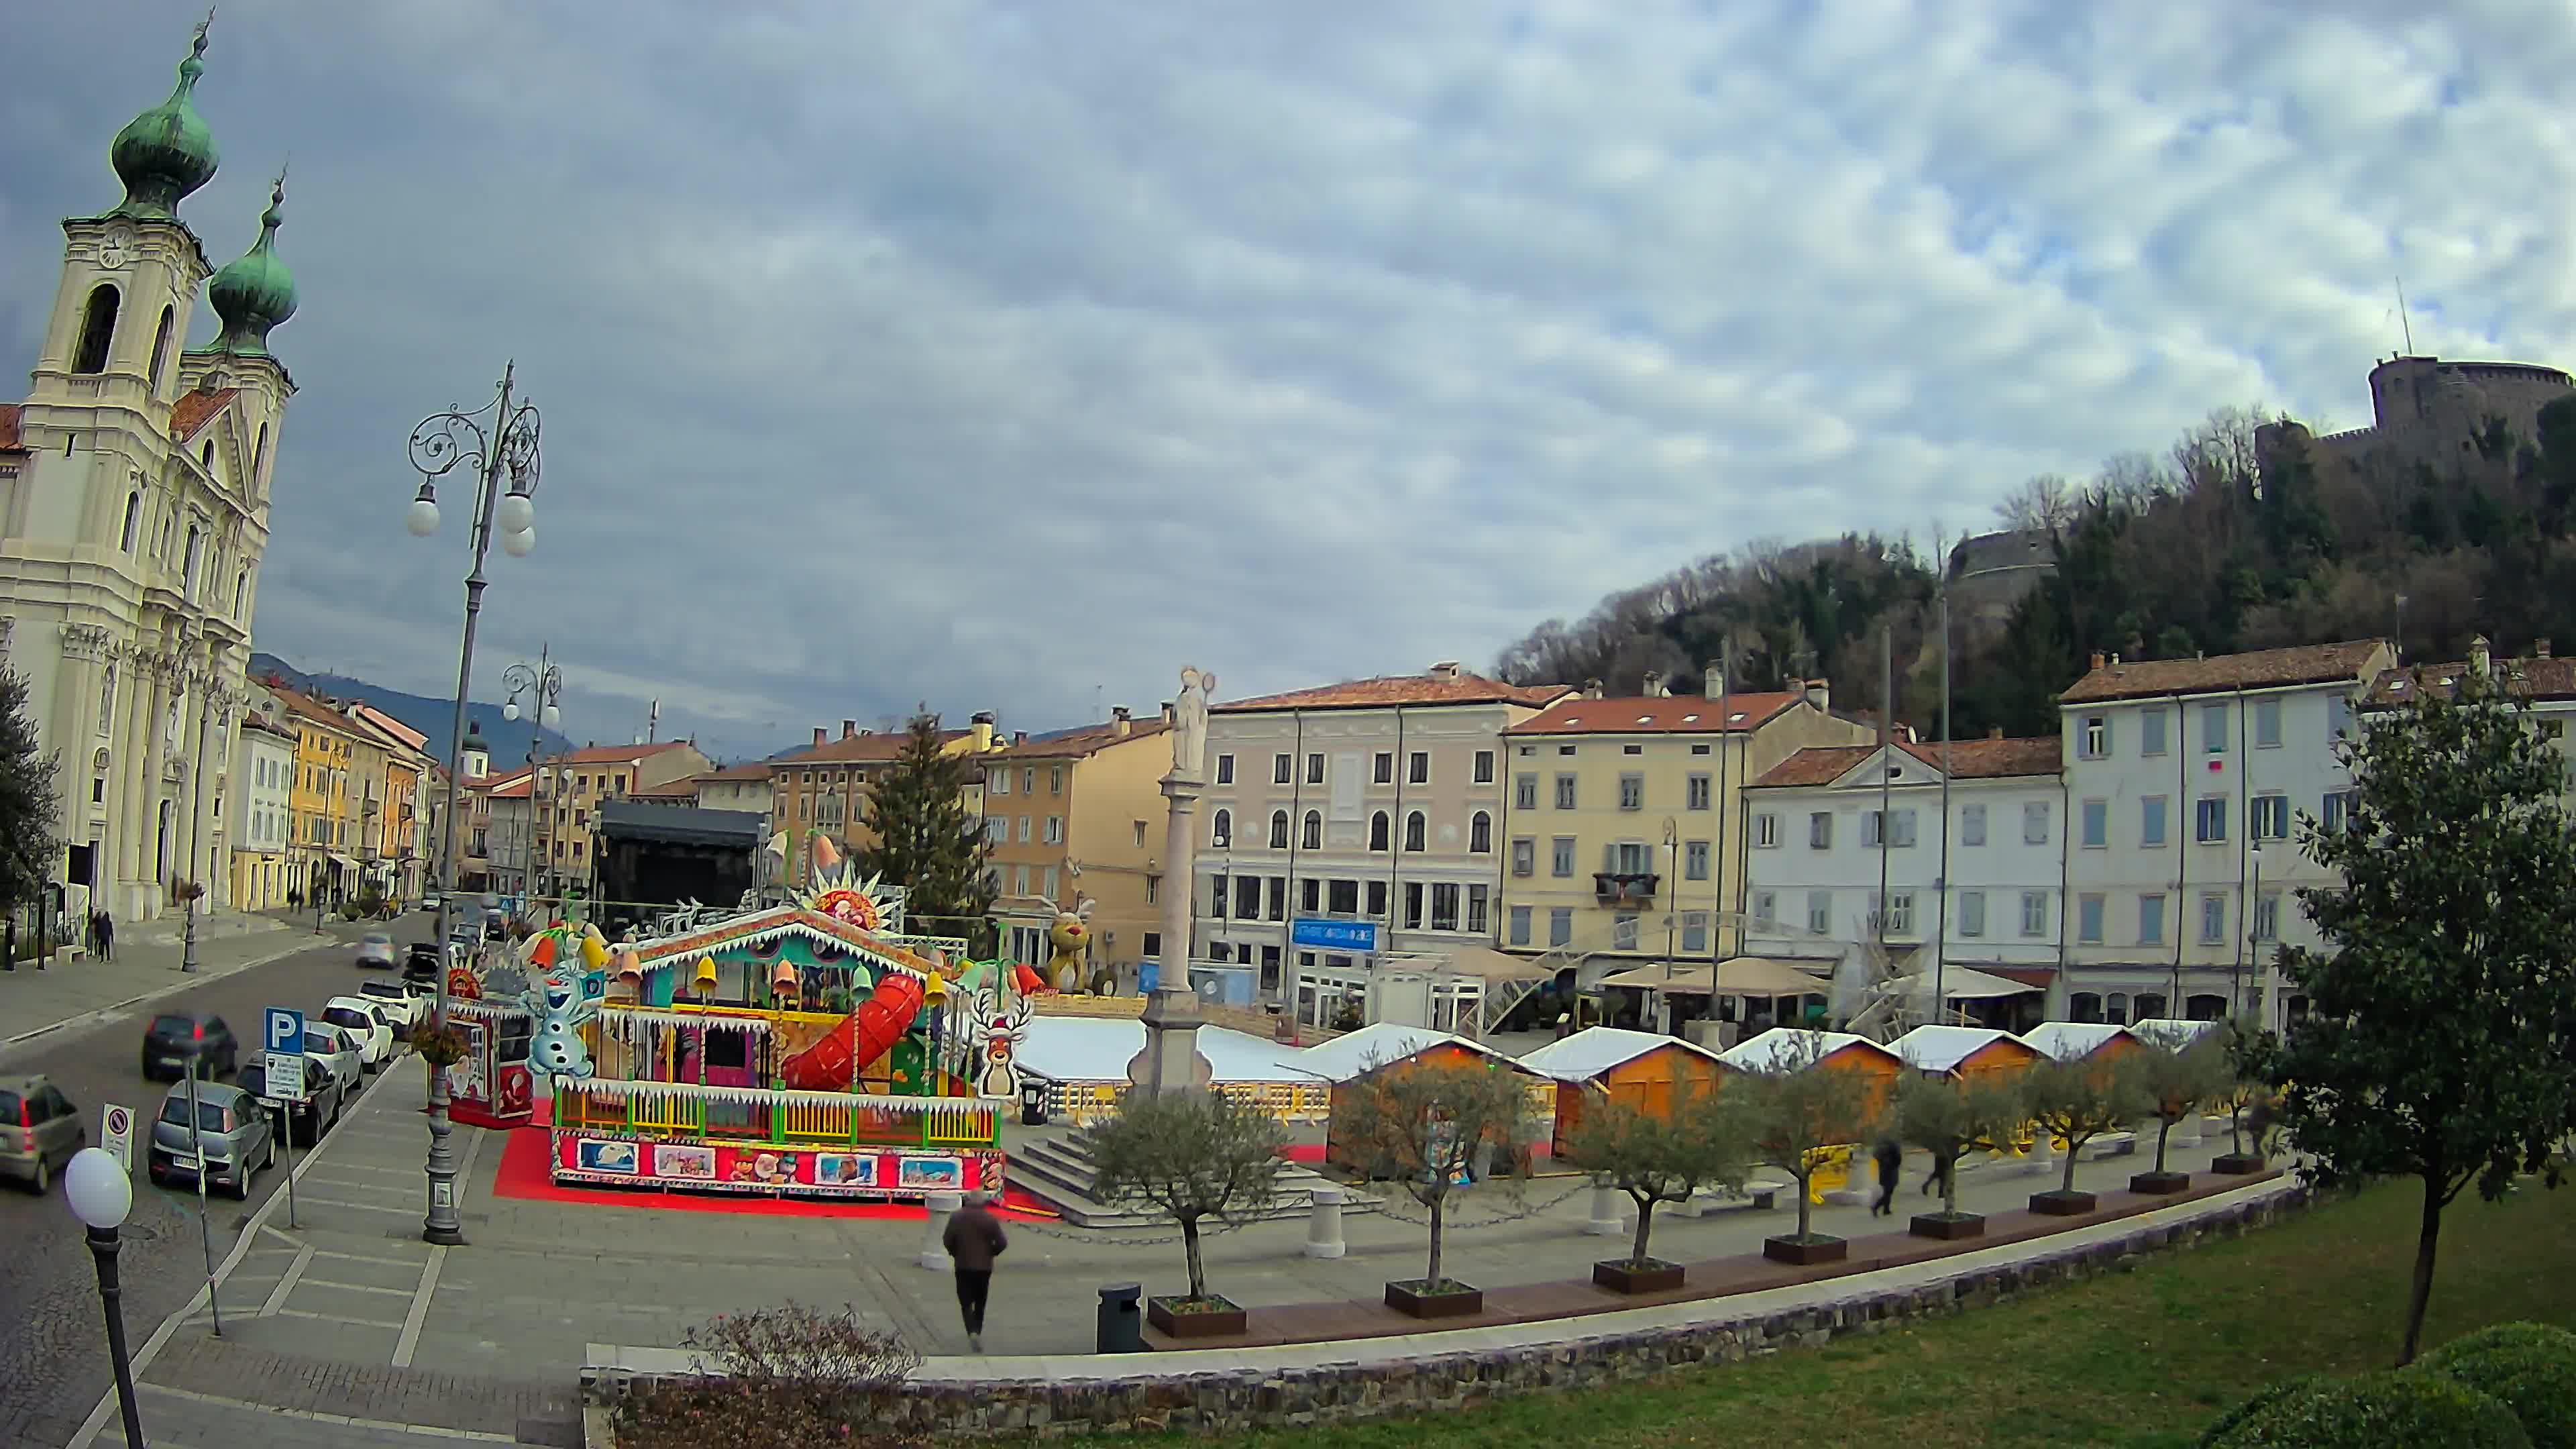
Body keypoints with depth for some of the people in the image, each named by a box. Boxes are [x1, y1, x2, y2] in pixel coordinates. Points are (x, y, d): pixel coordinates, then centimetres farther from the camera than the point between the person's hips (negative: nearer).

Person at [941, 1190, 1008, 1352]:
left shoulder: (956, 1217, -6)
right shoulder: (991, 1219, -8)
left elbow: (948, 1241, -8)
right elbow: (1002, 1243, -10)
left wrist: (956, 1254, 8)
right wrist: (991, 1253, 7)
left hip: (963, 1266, 0)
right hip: (984, 1266, 0)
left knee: (966, 1302, 4)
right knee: (980, 1303, 16)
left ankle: (972, 1332, -16)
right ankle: (978, 1333, 20)